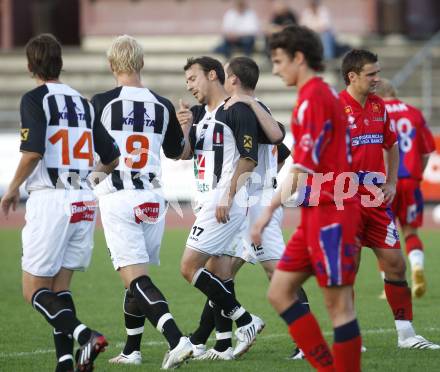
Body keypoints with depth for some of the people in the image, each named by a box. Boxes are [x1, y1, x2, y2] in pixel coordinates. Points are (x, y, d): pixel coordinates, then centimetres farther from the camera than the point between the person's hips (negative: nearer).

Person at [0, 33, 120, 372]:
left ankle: (84, 335, -21)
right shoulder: (83, 103, 13)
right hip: (84, 203, 6)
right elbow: (112, 159, 14)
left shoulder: (35, 99, -5)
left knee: (34, 290, 0)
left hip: (50, 201, -6)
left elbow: (32, 153, -17)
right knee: (60, 287, 12)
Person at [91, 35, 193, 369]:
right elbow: (177, 152, 20)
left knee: (136, 278, -9)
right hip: (153, 199, 5)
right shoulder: (162, 106, 6)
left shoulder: (102, 103, -8)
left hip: (118, 198, -5)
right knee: (137, 280, 17)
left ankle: (177, 339, -26)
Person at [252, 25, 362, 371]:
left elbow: (304, 166, -18)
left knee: (338, 303, -5)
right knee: (279, 291, 9)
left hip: (329, 213, -10)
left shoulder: (314, 97, -13)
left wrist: (269, 211, -17)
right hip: (317, 213, 10)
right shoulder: (321, 94, 16)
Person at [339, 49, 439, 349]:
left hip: (377, 200, 6)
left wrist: (391, 183, 10)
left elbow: (391, 146, 22)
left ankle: (406, 334, 11)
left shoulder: (379, 106, 10)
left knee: (395, 263, 4)